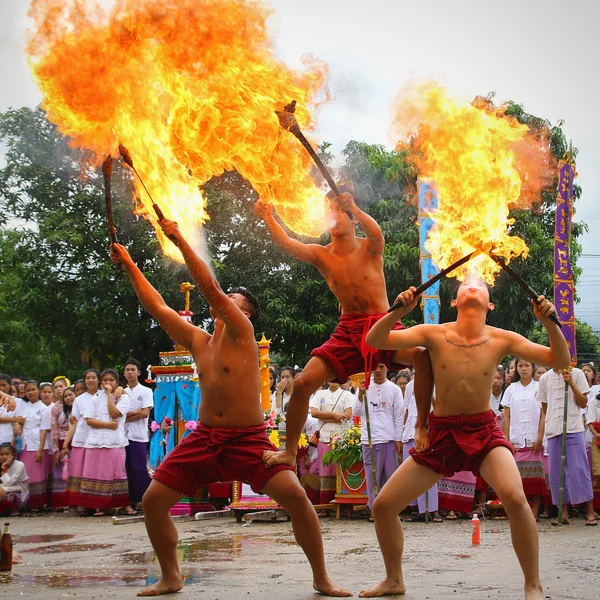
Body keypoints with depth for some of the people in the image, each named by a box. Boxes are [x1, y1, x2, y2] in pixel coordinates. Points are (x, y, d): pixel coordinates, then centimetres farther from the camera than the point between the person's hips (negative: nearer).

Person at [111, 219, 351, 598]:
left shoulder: (242, 333, -4)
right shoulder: (197, 341, 12)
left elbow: (211, 288, -15)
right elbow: (157, 306, 14)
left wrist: (180, 240, -15)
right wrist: (129, 265, 13)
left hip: (248, 439, -5)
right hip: (204, 438, 6)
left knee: (295, 497, -22)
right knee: (153, 501, -3)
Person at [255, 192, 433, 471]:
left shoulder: (369, 249, -3)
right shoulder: (321, 255, 4)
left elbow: (376, 234, -28)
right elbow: (289, 245, -15)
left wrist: (354, 208, -45)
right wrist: (269, 219, -32)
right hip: (348, 331, 3)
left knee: (423, 355, -33)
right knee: (302, 383, -10)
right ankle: (289, 452, 6)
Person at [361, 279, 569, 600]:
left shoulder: (501, 340, -6)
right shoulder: (434, 335, -6)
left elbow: (560, 361, -7)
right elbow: (374, 340, -13)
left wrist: (550, 323, -24)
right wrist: (398, 310, -30)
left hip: (484, 431, -2)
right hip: (440, 433, 2)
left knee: (515, 499, -29)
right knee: (383, 506, 0)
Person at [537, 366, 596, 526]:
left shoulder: (576, 374, 3)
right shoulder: (545, 378, 11)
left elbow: (583, 403, 0)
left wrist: (571, 383, -11)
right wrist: (542, 433, 11)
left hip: (574, 429, -3)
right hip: (553, 430, 3)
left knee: (579, 469, -7)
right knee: (557, 471, 3)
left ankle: (590, 511, -2)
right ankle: (563, 512, 10)